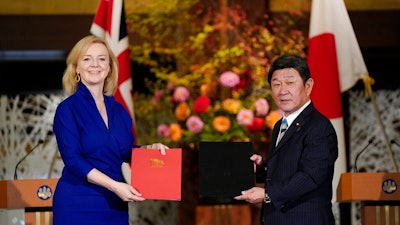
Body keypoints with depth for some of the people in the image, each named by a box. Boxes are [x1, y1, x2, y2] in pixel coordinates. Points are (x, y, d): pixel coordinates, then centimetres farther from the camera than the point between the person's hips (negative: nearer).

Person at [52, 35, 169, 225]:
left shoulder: (118, 110, 11)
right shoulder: (67, 109, -6)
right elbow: (73, 159, -15)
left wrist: (149, 149, -2)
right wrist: (114, 186, -22)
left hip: (115, 205, 5)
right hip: (78, 205, -5)